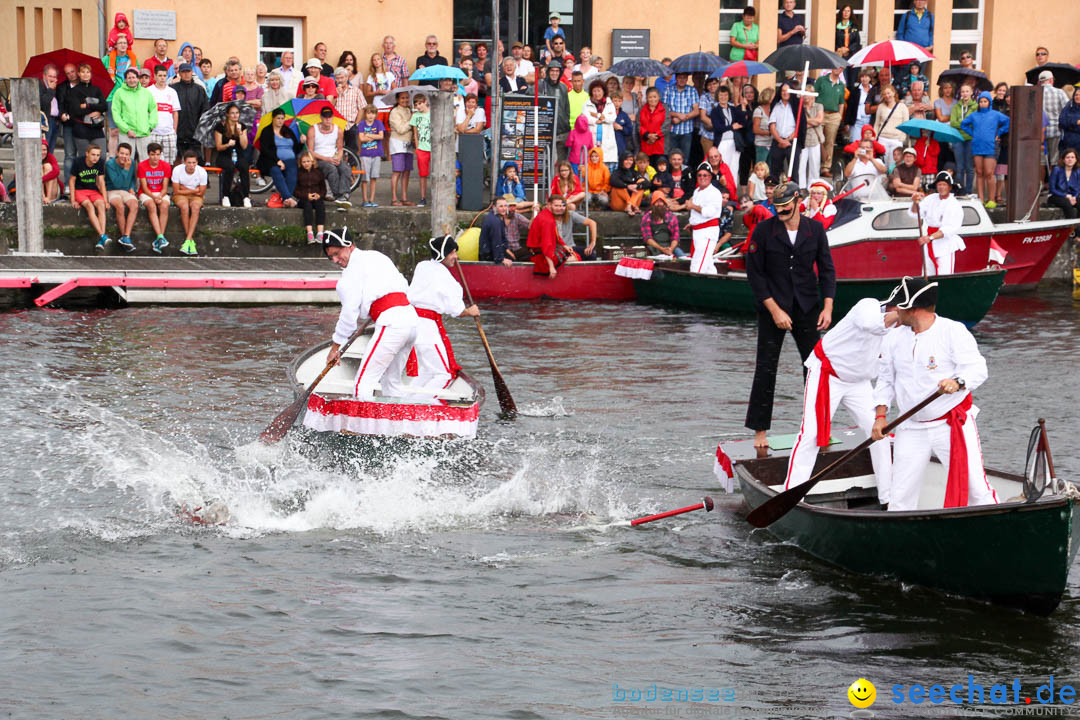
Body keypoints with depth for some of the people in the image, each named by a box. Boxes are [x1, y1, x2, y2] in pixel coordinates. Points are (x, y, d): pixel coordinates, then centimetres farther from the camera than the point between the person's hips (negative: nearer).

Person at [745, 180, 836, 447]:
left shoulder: (815, 229, 0)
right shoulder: (763, 230, -7)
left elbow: (827, 269, 5)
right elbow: (755, 273, -6)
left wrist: (828, 306, -6)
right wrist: (774, 310, -12)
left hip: (807, 309, 3)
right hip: (773, 308, -2)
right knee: (766, 369, -3)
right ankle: (759, 431, 4)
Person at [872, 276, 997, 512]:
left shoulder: (953, 331, -7)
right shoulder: (894, 338, 10)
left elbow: (977, 369, -14)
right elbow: (886, 380, 16)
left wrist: (957, 383, -35)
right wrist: (880, 415, 3)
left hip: (953, 424, -4)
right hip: (911, 430, 5)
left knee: (975, 485, -8)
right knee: (901, 496, 2)